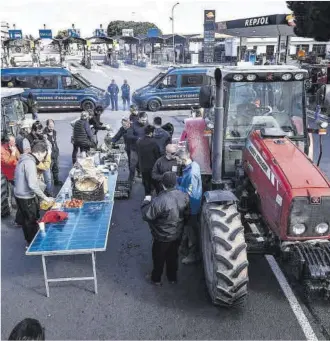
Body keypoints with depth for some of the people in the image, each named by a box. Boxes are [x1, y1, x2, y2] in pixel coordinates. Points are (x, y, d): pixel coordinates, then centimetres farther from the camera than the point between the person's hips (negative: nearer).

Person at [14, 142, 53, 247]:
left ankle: (30, 241, 37)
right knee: (31, 221, 6)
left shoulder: (25, 159, 7)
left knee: (27, 220, 22)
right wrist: (44, 197, -21)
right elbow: (32, 184, -29)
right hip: (26, 197, -9)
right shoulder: (30, 162, -23)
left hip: (21, 195, 9)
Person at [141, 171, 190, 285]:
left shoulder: (159, 201, -33)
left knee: (159, 258, 19)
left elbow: (146, 215, -22)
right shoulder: (184, 196, -14)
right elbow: (187, 214, 0)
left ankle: (156, 279, 38)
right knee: (173, 256, 25)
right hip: (178, 234, 5)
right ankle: (172, 277, 43)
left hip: (162, 237, -5)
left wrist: (146, 202, -6)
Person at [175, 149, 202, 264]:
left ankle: (193, 254, 25)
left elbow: (189, 192, -30)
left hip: (191, 206, -9)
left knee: (190, 229, 8)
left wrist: (175, 186, -22)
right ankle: (189, 245, 48)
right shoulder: (193, 164, -3)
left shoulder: (191, 173, -34)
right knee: (190, 227, 27)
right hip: (192, 204, 9)